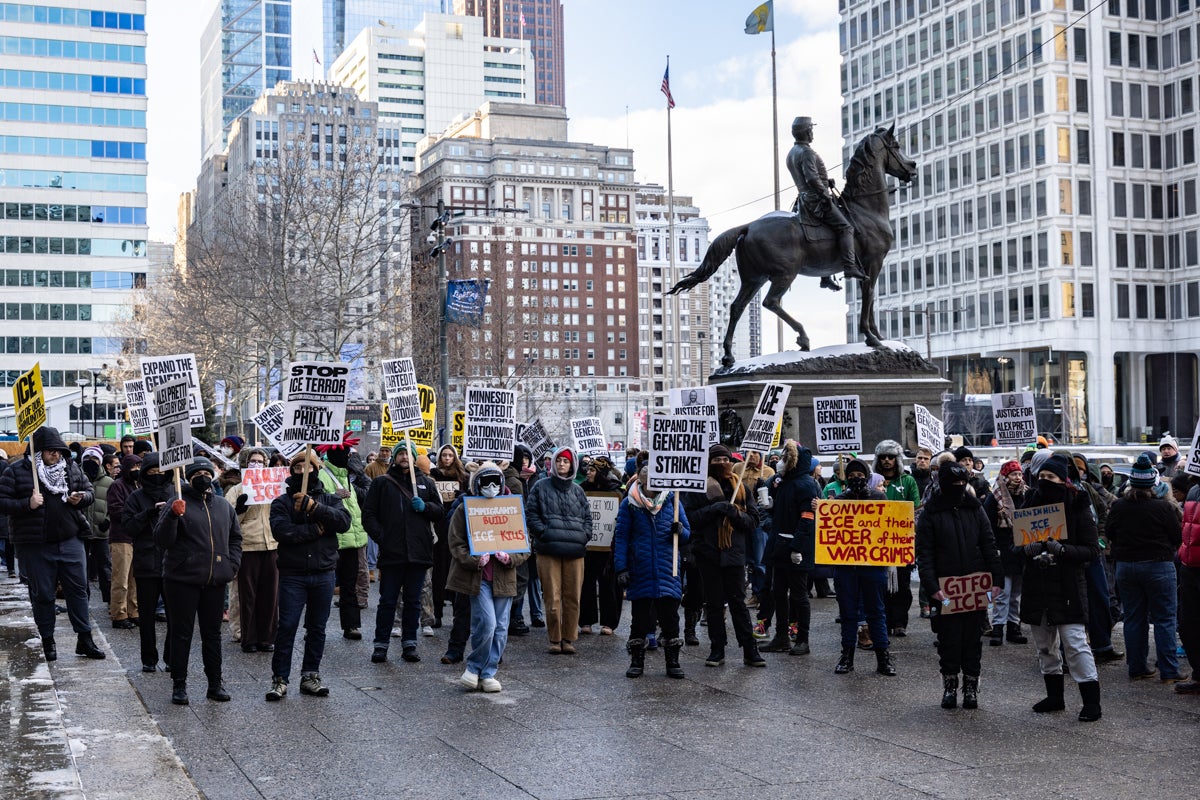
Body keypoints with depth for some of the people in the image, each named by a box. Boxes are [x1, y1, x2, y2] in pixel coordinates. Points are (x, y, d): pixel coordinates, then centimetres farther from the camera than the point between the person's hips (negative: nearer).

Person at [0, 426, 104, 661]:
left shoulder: (71, 468, 6)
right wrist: (27, 504, -20)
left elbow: (88, 490, 17)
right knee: (42, 594, 7)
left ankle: (84, 639, 12)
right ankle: (47, 641, 21)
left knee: (78, 589, 4)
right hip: (35, 547, -3)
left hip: (70, 542, 3)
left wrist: (81, 498, -6)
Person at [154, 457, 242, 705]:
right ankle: (179, 684, 9)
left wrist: (232, 564, 9)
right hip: (182, 580, -4)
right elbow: (161, 540, -11)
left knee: (212, 633, 11)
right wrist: (173, 516, -27)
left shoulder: (224, 506, 12)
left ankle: (215, 683, 19)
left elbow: (235, 538, 23)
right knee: (181, 634, 1)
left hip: (215, 582, 4)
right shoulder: (177, 504, -3)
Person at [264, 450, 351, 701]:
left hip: (324, 574, 2)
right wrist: (316, 529, -15)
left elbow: (344, 521, -13)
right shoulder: (282, 502, 2)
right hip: (292, 574, -2)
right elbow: (281, 531, -16)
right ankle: (279, 679, 3)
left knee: (317, 628, 10)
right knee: (287, 626, -4)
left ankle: (310, 676, 20)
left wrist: (314, 507, -22)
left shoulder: (330, 499, 8)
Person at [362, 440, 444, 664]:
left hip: (418, 552, 2)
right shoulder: (381, 483, 6)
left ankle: (409, 644, 16)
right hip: (391, 553, -2)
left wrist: (425, 507, -7)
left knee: (413, 601, 8)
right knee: (387, 601, 2)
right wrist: (381, 537, -9)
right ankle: (381, 644, 10)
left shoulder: (426, 483, 12)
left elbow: (440, 512, 13)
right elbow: (368, 514, 3)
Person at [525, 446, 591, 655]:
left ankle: (568, 638, 10)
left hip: (574, 551, 3)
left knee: (572, 597, 0)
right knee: (552, 597, -4)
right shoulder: (541, 487, 8)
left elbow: (587, 517, 19)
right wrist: (544, 533, -8)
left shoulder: (577, 490, 17)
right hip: (548, 550, -3)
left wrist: (584, 536, 3)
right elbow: (531, 513, 4)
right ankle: (555, 639, 5)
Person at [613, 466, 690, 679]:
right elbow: (621, 538, 3)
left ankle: (672, 661, 12)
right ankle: (636, 661, 16)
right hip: (640, 571, -1)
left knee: (670, 617, 3)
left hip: (667, 569, 1)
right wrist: (621, 569, -5)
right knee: (640, 618, 7)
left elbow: (688, 534, 10)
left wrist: (680, 530, -14)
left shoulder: (671, 500, 5)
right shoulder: (629, 504, 2)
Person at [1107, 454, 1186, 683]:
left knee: (1133, 618, 12)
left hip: (1125, 567, 4)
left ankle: (1136, 668, 16)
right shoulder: (1163, 507, -15)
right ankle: (1169, 671, 3)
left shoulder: (1118, 506, -3)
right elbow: (1178, 536, -7)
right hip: (1158, 567, -4)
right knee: (1164, 619, 3)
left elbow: (1109, 534, 9)